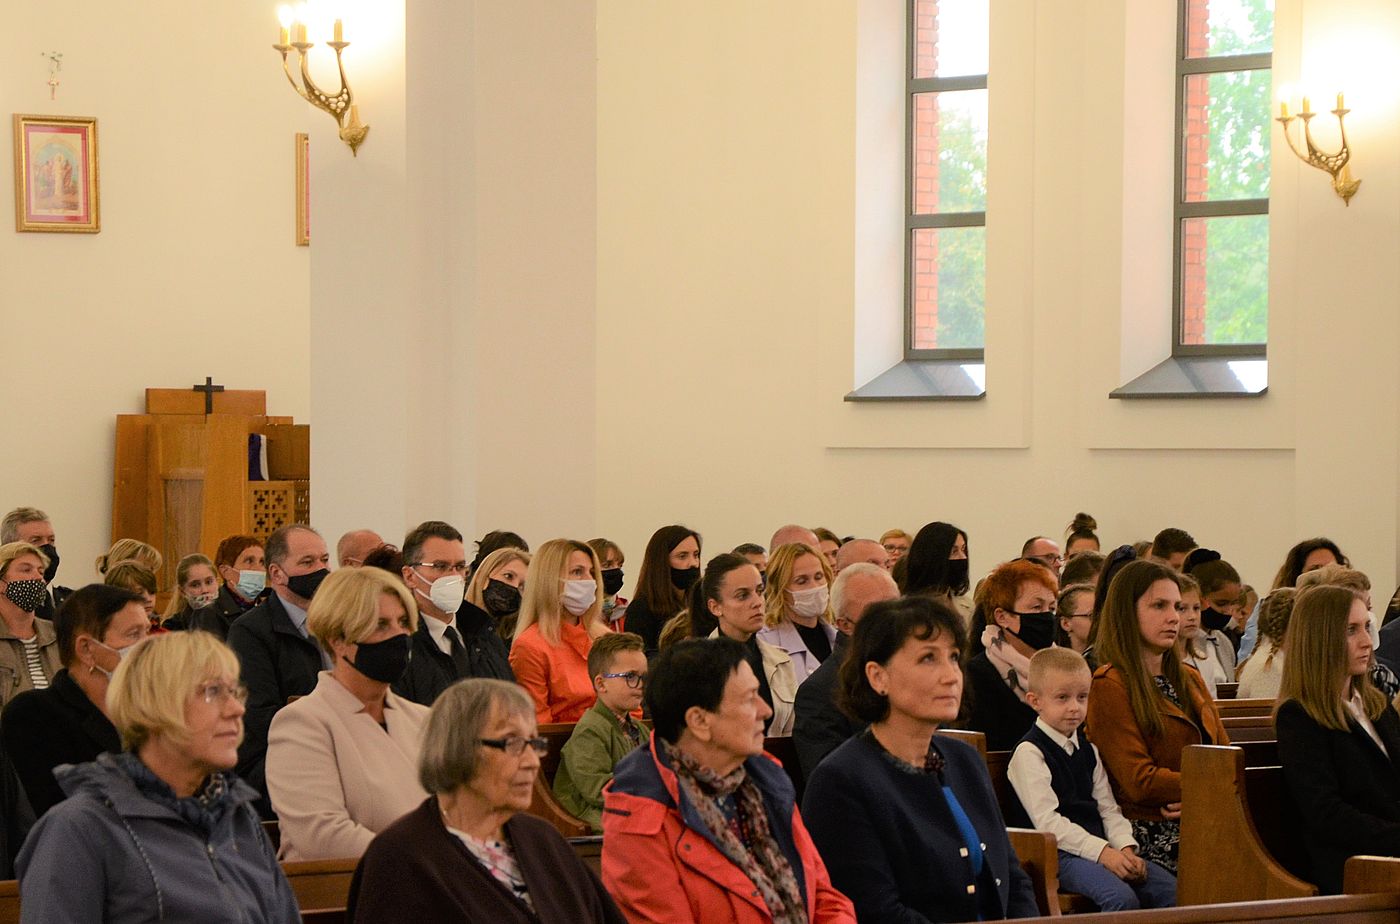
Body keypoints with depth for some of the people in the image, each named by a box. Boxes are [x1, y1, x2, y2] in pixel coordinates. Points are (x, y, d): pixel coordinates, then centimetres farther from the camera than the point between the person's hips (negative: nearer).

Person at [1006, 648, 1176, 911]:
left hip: (1100, 846, 8)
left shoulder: (1088, 750, 18)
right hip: (1057, 854, -8)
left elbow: (1108, 808, 15)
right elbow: (1047, 821, -15)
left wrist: (1126, 847, -6)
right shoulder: (1029, 753, -8)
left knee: (1171, 890, -9)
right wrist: (1102, 852, -21)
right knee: (1122, 897, -31)